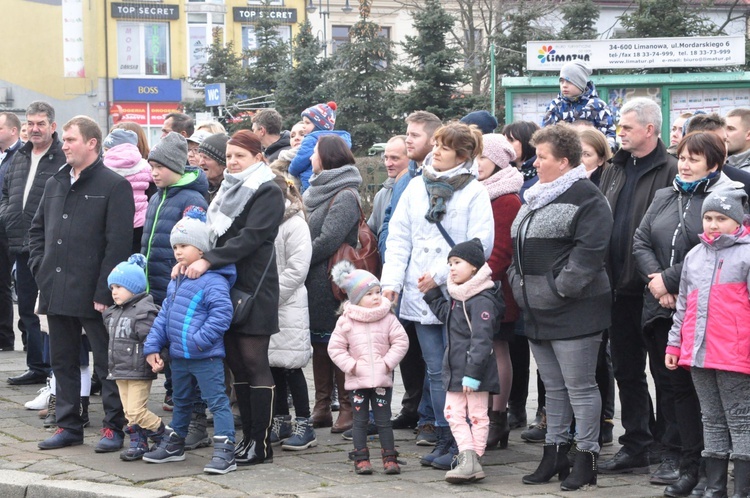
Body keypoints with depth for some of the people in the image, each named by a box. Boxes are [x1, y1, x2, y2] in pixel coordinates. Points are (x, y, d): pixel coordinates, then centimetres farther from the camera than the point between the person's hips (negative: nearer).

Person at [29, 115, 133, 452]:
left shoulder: (114, 186, -8)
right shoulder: (55, 184, 15)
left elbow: (119, 241, -13)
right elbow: (37, 229, 24)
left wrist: (104, 291, -17)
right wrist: (40, 268, 8)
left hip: (93, 294, -7)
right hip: (57, 292, 7)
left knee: (107, 361, 1)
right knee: (62, 360, 12)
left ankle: (114, 427, 8)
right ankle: (68, 425, 21)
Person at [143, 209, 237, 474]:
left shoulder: (213, 281, -16)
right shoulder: (175, 282, 12)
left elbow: (222, 313, -26)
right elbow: (164, 315, 16)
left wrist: (200, 340, -27)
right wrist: (152, 346, 10)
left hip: (206, 358, -9)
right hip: (178, 355, 9)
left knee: (217, 401, -6)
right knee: (180, 401, 23)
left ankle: (225, 452, -6)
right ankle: (174, 444, 37)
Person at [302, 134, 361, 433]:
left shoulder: (345, 196, -12)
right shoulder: (318, 190, 16)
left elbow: (327, 241, -19)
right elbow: (304, 230, 18)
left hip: (332, 283, -9)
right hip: (314, 283, 9)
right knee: (319, 343, 11)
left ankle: (347, 409, 1)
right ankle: (322, 408, 17)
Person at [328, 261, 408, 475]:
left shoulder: (388, 318, -1)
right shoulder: (346, 321, -1)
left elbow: (401, 341, 0)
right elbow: (335, 347, 1)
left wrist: (389, 361, -8)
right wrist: (350, 365, -9)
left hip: (382, 379, 0)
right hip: (357, 380, 0)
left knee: (384, 420, 3)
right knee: (360, 420, 5)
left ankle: (390, 458, 8)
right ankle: (361, 459, 10)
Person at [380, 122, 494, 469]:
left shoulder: (474, 192, -4)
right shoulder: (417, 187, 11)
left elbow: (479, 245, -11)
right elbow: (398, 237, 11)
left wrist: (441, 274, -16)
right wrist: (391, 280, 0)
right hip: (419, 294, 5)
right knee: (436, 371, 10)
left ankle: (459, 444, 2)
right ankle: (443, 440, 17)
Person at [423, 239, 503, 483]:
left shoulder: (482, 300, -18)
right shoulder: (458, 297, 12)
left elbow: (481, 341, -23)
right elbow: (445, 314, 33)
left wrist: (473, 373, -26)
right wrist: (432, 293, 23)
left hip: (476, 371, -10)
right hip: (455, 369, 10)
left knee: (477, 415, 1)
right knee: (454, 413, 7)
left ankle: (472, 461, 0)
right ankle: (468, 459, 7)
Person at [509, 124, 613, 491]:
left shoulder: (586, 198, -11)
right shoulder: (535, 197, 18)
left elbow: (589, 253, -20)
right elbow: (519, 247, 26)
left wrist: (560, 288, -20)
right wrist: (518, 282, 13)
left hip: (573, 311, -9)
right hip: (538, 310, 9)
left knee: (580, 388, -3)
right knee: (553, 388, 15)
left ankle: (585, 458, 3)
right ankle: (554, 456, 22)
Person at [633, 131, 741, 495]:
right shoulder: (664, 198, 15)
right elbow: (640, 242, 10)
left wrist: (669, 279, -15)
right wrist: (655, 280, -7)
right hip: (661, 307, 6)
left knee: (689, 384, -3)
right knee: (668, 380, 9)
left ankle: (690, 463, 5)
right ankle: (677, 456, 17)